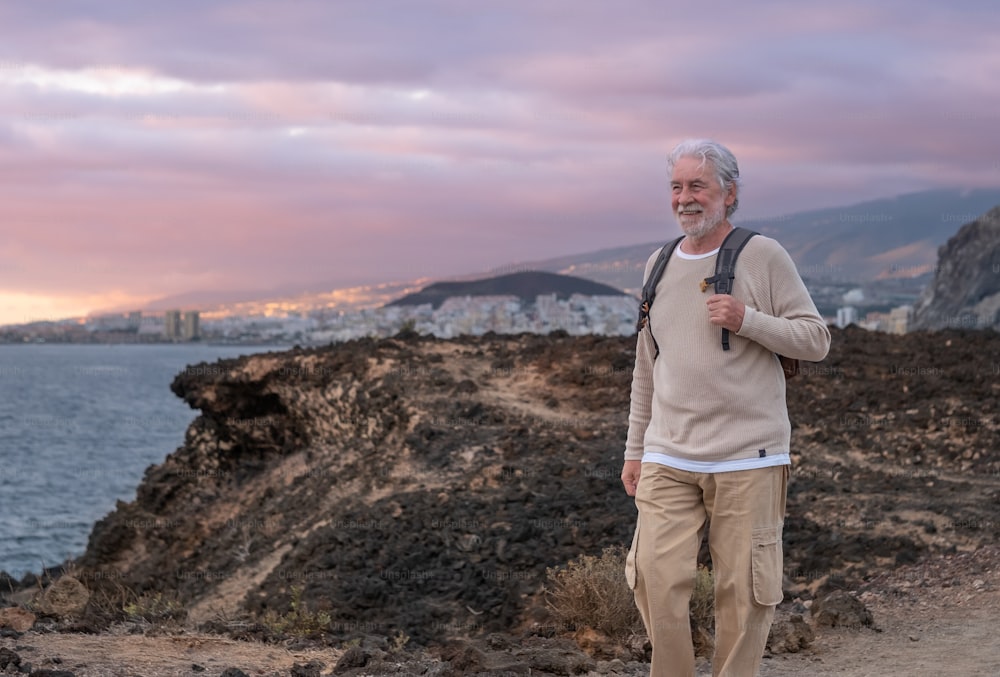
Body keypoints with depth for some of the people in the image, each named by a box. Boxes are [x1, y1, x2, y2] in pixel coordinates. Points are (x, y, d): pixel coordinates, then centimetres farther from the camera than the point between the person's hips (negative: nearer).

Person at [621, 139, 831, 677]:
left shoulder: (763, 257, -1)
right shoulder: (660, 265, 14)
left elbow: (816, 339, -2)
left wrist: (748, 320, -16)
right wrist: (634, 449, 19)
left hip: (747, 459, -4)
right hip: (668, 461, 4)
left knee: (743, 591, 0)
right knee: (657, 581, -5)